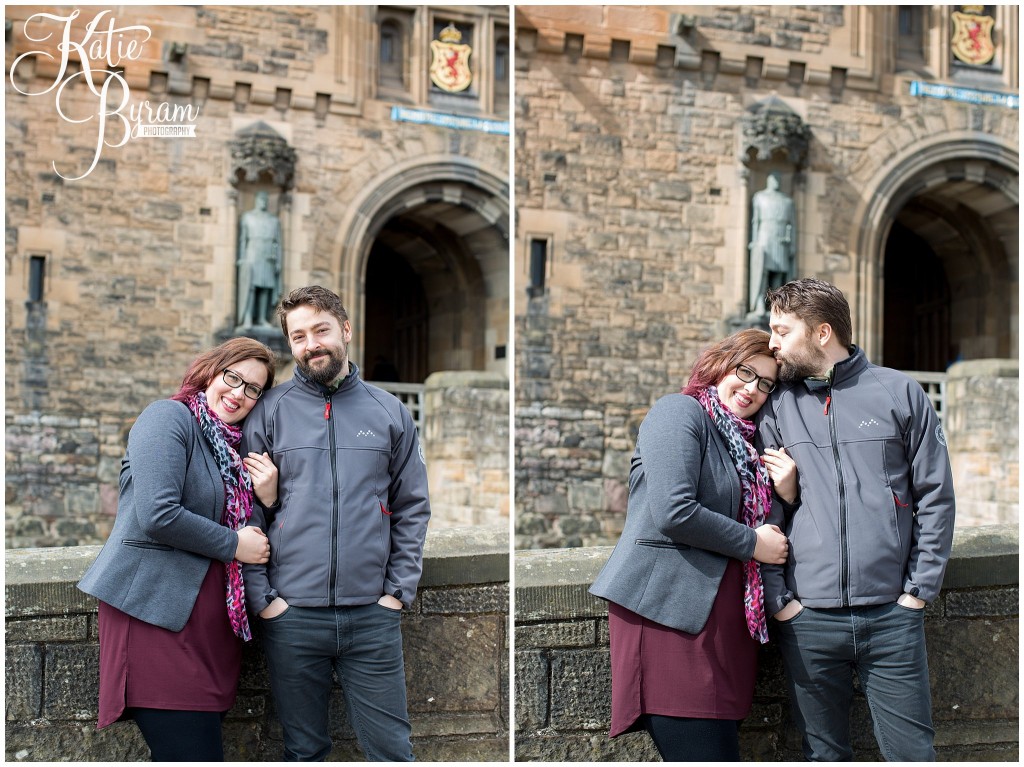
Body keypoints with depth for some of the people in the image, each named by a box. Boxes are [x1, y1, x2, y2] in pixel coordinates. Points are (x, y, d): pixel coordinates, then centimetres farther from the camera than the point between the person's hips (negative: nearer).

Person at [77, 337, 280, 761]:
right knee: (192, 754, -12)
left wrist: (267, 498, -1)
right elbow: (158, 516, -18)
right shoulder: (169, 418, -5)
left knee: (204, 742, 6)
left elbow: (252, 535, 19)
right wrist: (233, 545, -8)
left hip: (209, 620, 8)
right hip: (156, 609, -8)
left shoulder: (234, 447, 19)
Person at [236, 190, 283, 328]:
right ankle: (247, 319, -15)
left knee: (266, 288, -1)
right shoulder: (247, 216, 7)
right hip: (251, 256, -3)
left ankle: (262, 318, 2)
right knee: (250, 286, -11)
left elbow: (278, 242, 12)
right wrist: (241, 258, -7)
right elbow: (242, 238, 2)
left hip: (268, 258, 3)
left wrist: (278, 262, 6)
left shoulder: (274, 220, 14)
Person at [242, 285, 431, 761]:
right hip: (290, 614, -1)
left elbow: (413, 508, 9)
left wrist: (399, 590, 0)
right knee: (303, 752, 9)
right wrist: (262, 597, -5)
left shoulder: (388, 412, 8)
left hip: (373, 614, 1)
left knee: (391, 750, 3)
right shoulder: (269, 413, 4)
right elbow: (247, 514, 3)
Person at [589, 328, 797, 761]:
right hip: (668, 608, -9)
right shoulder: (680, 413, -3)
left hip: (721, 615, 9)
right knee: (704, 755, -13)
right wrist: (752, 543, -7)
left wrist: (787, 494, 2)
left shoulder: (745, 445, 22)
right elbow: (673, 513, -17)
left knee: (723, 748, 4)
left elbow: (772, 534, 22)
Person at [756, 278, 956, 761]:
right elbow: (764, 512, 6)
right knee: (823, 753, 8)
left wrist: (920, 589, -1)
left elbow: (935, 496, 6)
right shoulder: (777, 407, 8)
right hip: (807, 618, 1)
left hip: (892, 613, -1)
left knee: (911, 751, 1)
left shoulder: (899, 393, 5)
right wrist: (777, 597, -3)